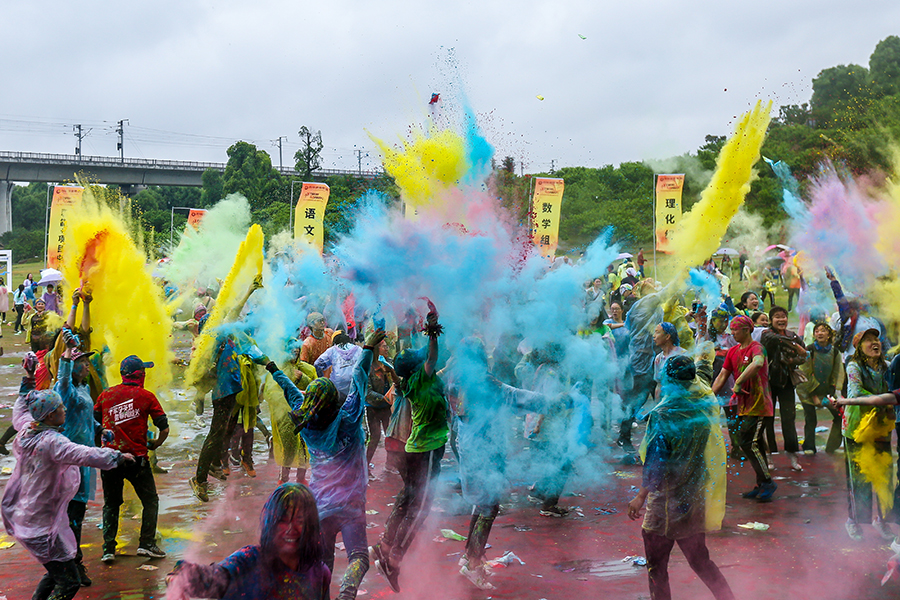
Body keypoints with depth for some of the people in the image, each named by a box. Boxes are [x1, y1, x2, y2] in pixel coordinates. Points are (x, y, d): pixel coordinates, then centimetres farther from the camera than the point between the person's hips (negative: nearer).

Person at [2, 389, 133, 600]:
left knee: (56, 574, 21)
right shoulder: (51, 441, -23)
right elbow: (83, 455, -39)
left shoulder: (27, 429, 4)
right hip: (42, 524, -10)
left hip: (23, 517, 10)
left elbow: (20, 414, 28)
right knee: (69, 582, -6)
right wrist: (116, 456, -36)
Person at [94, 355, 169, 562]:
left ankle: (108, 548, 8)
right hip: (136, 457, -3)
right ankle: (146, 543, 2)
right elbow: (164, 429, -4)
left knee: (111, 504, 16)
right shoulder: (146, 396, -2)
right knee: (150, 500, 12)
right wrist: (155, 444, 14)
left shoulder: (105, 396, 5)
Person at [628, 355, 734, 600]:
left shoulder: (662, 416, -19)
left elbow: (656, 463, -20)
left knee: (656, 566, 8)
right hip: (696, 499, 6)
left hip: (667, 503, -6)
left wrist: (641, 496, -12)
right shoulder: (706, 407, -3)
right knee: (699, 560, 19)